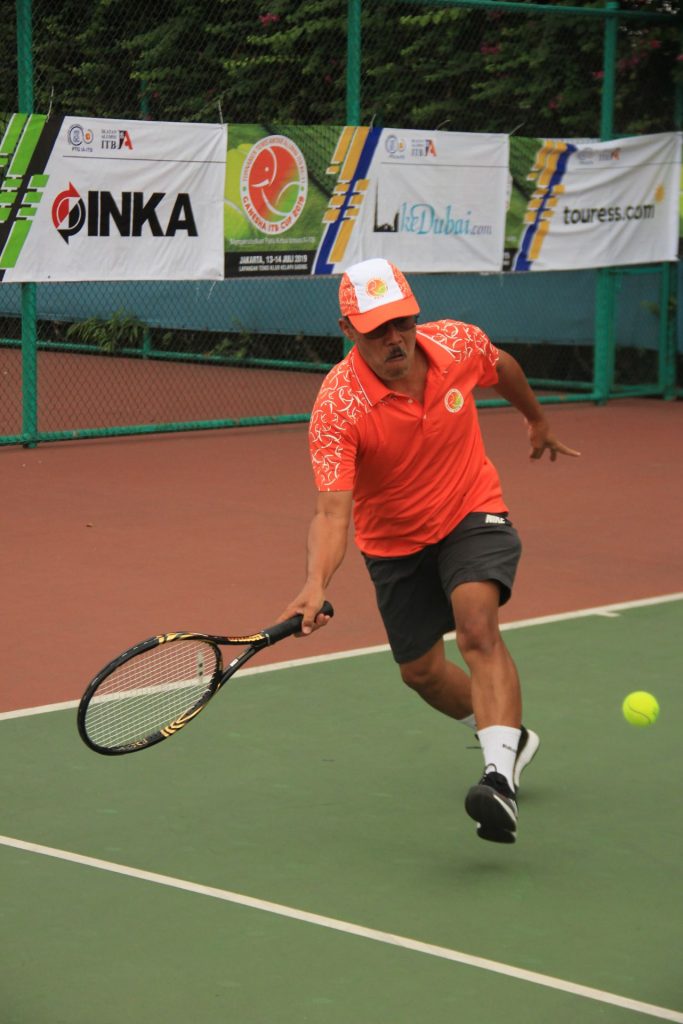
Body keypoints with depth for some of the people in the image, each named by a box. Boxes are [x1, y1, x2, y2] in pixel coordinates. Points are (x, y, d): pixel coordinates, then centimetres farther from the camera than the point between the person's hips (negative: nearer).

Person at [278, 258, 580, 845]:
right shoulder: (338, 406, -30)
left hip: (472, 515, -1)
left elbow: (503, 368, 7)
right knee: (422, 671, 14)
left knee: (478, 626, -28)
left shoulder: (460, 344, -20)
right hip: (395, 542, 1)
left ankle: (501, 778, -37)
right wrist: (317, 584, -55)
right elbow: (333, 510, -37)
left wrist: (538, 420, 26)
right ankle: (509, 736, 43)